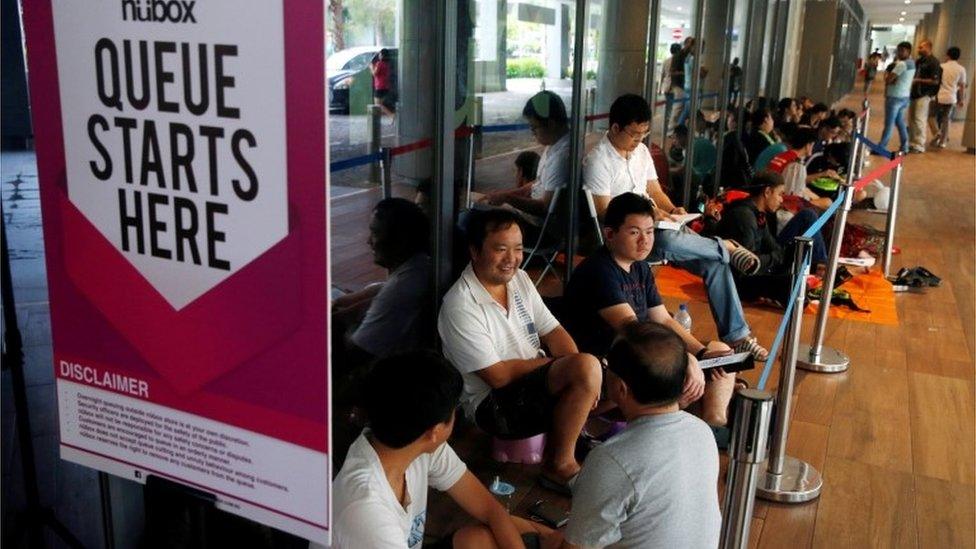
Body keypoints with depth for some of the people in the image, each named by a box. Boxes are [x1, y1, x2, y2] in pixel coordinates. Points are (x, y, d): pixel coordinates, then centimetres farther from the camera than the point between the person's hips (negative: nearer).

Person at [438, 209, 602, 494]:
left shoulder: (520, 279, 5)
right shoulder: (460, 306, -21)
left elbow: (553, 332, 5)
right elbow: (498, 376, -21)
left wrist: (582, 375, -14)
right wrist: (572, 368, -13)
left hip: (537, 382, 9)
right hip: (493, 404, -8)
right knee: (588, 368, -26)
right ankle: (559, 466, -10)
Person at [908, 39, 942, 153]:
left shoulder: (933, 62, -10)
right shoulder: (919, 61, 14)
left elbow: (935, 81, -15)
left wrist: (918, 80, -17)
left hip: (924, 95, -8)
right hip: (914, 94, 8)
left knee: (919, 120, -7)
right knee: (911, 119, 11)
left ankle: (920, 145, -2)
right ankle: (912, 142, 20)